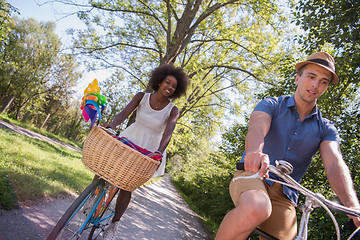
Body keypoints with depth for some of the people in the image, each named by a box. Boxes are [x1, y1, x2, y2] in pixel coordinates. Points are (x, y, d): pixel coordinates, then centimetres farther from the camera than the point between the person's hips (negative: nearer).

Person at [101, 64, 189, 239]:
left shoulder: (173, 111, -9)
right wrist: (112, 124, -37)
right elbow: (124, 113, -16)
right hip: (129, 139, 2)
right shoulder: (142, 97, -5)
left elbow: (168, 133, -21)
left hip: (149, 149, -2)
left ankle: (113, 225, 18)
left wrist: (159, 152, -40)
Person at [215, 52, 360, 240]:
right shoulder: (271, 105, 3)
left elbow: (334, 164, -8)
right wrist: (255, 152, -44)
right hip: (252, 175, -3)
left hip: (283, 196, 4)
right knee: (256, 208, -37)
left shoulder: (325, 129, 10)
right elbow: (257, 129, -19)